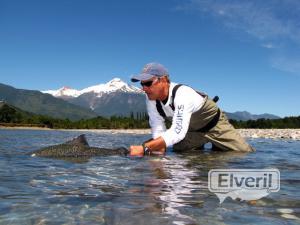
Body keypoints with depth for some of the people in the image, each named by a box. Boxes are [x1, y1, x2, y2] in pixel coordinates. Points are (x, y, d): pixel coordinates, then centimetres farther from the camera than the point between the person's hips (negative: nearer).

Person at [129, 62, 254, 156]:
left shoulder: (182, 94, -41)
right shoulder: (151, 98, -21)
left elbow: (177, 132, -49)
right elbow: (157, 129, -17)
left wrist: (144, 148, -54)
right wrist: (159, 149, -34)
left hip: (215, 124, -5)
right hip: (190, 130, 5)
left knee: (246, 155, -4)